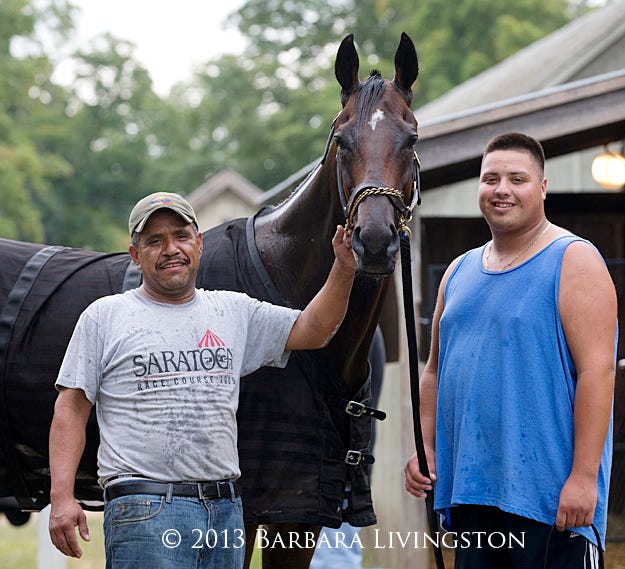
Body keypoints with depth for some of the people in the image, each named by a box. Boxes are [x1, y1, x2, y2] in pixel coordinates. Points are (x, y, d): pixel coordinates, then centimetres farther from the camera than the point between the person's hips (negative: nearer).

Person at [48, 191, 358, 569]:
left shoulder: (234, 311, 15)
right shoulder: (104, 317, 4)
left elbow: (311, 331, 12)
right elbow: (71, 409, 2)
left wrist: (343, 270, -4)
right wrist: (62, 497, -8)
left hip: (226, 508, 4)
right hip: (146, 511, -4)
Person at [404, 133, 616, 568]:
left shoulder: (573, 262, -4)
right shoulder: (460, 272, 17)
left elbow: (597, 370, -13)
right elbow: (436, 370, 23)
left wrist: (584, 475, -19)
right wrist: (426, 447, 10)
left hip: (548, 491, -7)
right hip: (468, 484, 7)